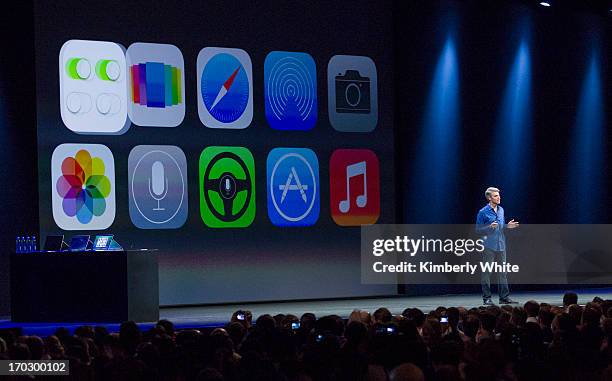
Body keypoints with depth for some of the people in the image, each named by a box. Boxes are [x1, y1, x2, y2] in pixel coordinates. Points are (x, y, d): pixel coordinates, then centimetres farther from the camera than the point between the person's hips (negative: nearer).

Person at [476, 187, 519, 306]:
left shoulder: (501, 210, 12)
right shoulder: (483, 212, -7)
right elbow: (478, 229, -7)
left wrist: (507, 226, 2)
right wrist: (489, 227, -22)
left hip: (501, 246, 6)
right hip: (489, 246, -6)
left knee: (502, 272, 8)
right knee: (487, 272, -2)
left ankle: (504, 297, 13)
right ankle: (486, 298, 2)